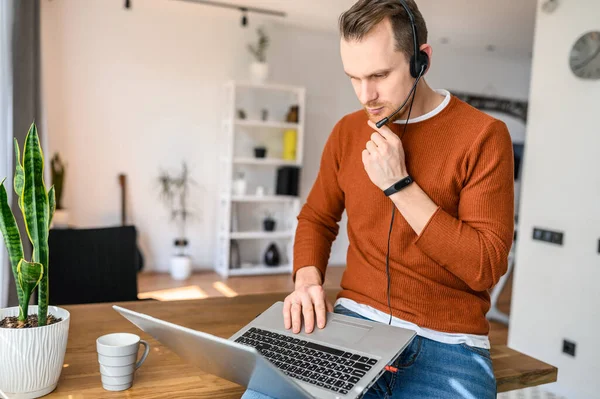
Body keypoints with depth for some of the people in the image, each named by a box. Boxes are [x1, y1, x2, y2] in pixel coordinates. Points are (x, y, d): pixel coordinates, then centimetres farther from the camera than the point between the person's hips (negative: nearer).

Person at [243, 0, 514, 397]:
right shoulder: (347, 132, 6)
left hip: (447, 341, -2)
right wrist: (307, 280, -4)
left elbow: (486, 268, -11)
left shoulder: (483, 135, -7)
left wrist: (399, 184, -16)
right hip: (353, 320, 3)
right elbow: (316, 218, 17)